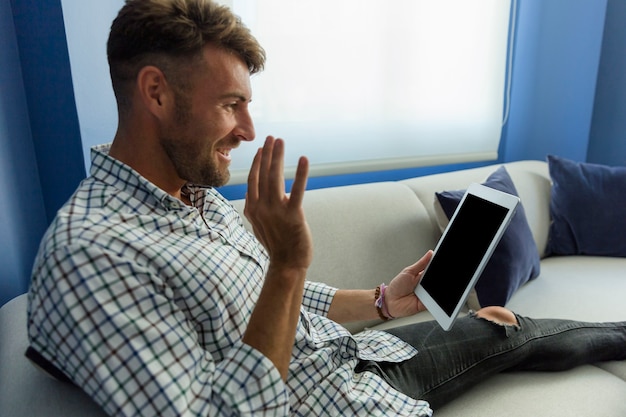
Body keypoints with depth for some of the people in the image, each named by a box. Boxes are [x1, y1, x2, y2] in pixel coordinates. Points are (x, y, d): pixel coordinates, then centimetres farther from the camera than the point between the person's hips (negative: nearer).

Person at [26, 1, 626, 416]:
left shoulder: (203, 198, 3)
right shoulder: (89, 253, -26)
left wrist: (383, 301, 6)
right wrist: (287, 264, -33)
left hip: (358, 357, 8)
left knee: (510, 330, 20)